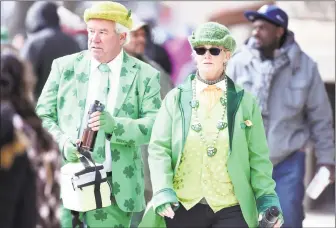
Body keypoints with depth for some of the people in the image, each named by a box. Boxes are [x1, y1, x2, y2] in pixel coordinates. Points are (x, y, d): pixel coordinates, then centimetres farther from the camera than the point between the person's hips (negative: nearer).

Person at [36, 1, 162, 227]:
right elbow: (43, 117, 7)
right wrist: (62, 143, -14)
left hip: (115, 187, -1)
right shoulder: (64, 67, 7)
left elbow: (157, 125, -6)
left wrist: (116, 125, -25)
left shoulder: (145, 76, 3)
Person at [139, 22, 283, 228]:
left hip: (231, 211, 0)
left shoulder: (245, 101, 6)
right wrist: (163, 191, -14)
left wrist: (267, 199, -5)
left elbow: (258, 156, 5)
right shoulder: (176, 99, 6)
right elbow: (159, 149, 0)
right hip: (181, 208, 1)